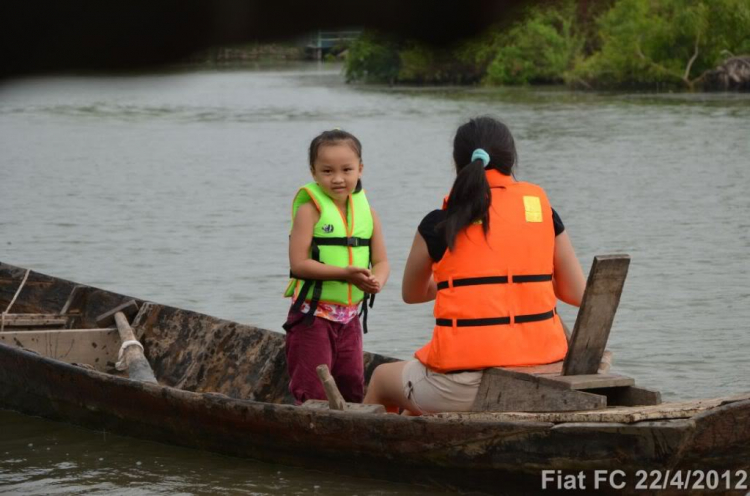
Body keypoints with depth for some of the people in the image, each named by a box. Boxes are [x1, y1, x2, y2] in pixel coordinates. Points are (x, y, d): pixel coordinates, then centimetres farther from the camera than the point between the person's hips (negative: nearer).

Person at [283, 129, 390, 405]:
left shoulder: (367, 213, 6)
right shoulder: (310, 210, -10)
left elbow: (381, 261, 6)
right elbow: (299, 263, -17)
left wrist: (377, 281, -18)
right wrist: (345, 273, -26)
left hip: (349, 316, 5)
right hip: (312, 315, -5)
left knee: (352, 388, 11)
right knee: (312, 393, -4)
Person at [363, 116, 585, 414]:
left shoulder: (439, 225, -2)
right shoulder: (542, 209, 4)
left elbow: (412, 294, 15)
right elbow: (578, 294, 7)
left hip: (464, 386, -4)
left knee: (382, 378, 29)